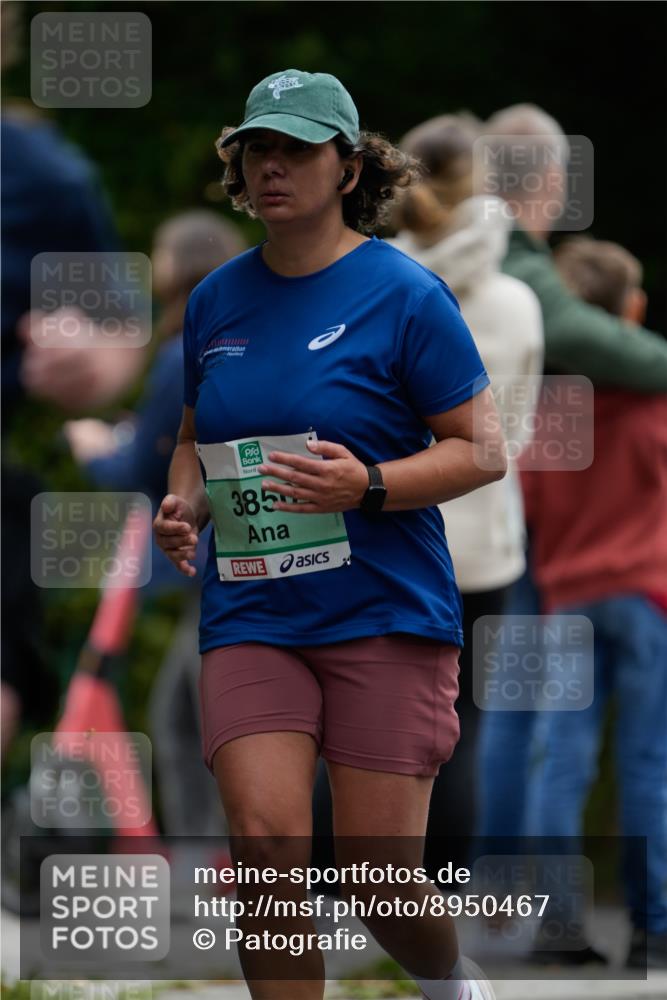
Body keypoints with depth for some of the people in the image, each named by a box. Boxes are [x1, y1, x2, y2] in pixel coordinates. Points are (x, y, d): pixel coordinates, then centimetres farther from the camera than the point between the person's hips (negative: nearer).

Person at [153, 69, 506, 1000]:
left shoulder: (404, 294, -5)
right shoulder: (217, 300, 10)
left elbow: (483, 451, -5)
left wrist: (369, 486, -21)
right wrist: (185, 509, 3)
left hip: (386, 616, -4)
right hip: (249, 618, 4)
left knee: (377, 874, -3)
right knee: (265, 841, -15)